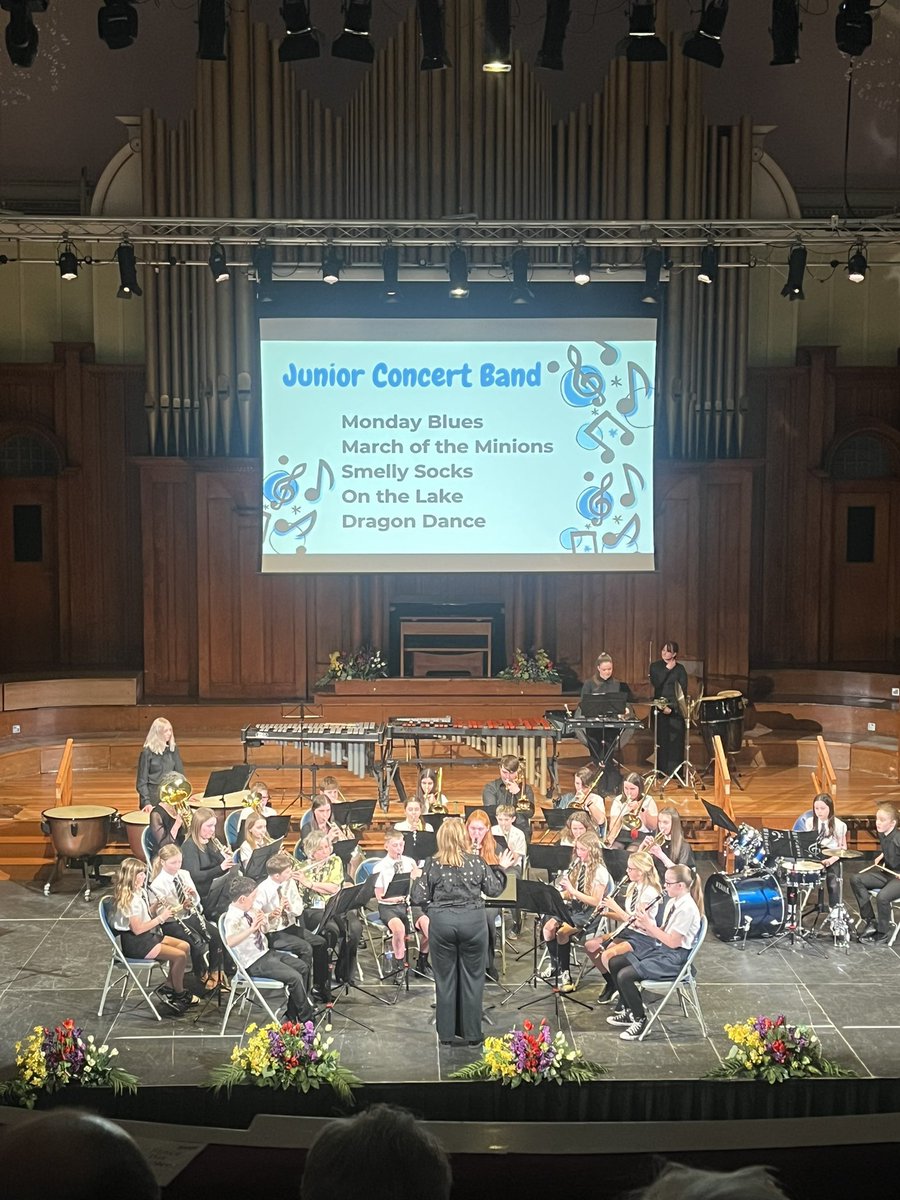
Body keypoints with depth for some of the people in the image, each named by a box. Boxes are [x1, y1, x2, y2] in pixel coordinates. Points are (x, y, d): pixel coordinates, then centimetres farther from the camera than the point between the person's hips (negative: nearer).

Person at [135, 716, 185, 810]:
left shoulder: (173, 749, 5)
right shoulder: (147, 752, -6)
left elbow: (180, 774, 10)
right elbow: (142, 781, -6)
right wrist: (146, 802, -16)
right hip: (154, 797, -3)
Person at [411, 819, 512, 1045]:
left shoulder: (432, 864, -3)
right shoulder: (477, 862, -2)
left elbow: (419, 898, -2)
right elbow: (494, 890, 7)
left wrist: (418, 878, 16)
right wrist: (501, 869, 22)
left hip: (441, 922, 0)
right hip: (472, 921, 0)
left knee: (445, 980, 9)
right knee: (472, 979, 9)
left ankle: (446, 1035, 16)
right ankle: (472, 1034, 14)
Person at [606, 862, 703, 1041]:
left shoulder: (687, 908, -21)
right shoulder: (672, 901, 9)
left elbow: (673, 942, -22)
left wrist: (649, 925, -17)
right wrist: (645, 927, -4)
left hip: (674, 958, -10)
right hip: (658, 948, 10)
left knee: (624, 975, -21)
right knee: (614, 963, 7)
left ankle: (640, 1020, -4)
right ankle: (627, 1010, 17)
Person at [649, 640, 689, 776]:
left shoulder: (680, 669, 2)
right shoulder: (655, 666, 8)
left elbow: (683, 692, -3)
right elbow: (656, 683, -9)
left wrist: (672, 708, -13)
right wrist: (667, 669, -10)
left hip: (675, 709, -1)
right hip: (659, 707, 1)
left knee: (675, 741, -4)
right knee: (661, 740, -1)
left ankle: (675, 771, 0)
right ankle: (662, 770, 6)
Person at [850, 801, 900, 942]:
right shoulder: (882, 835, 2)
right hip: (887, 872, 9)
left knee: (882, 897, -33)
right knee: (855, 879, -7)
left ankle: (882, 933, -6)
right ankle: (871, 921, -4)